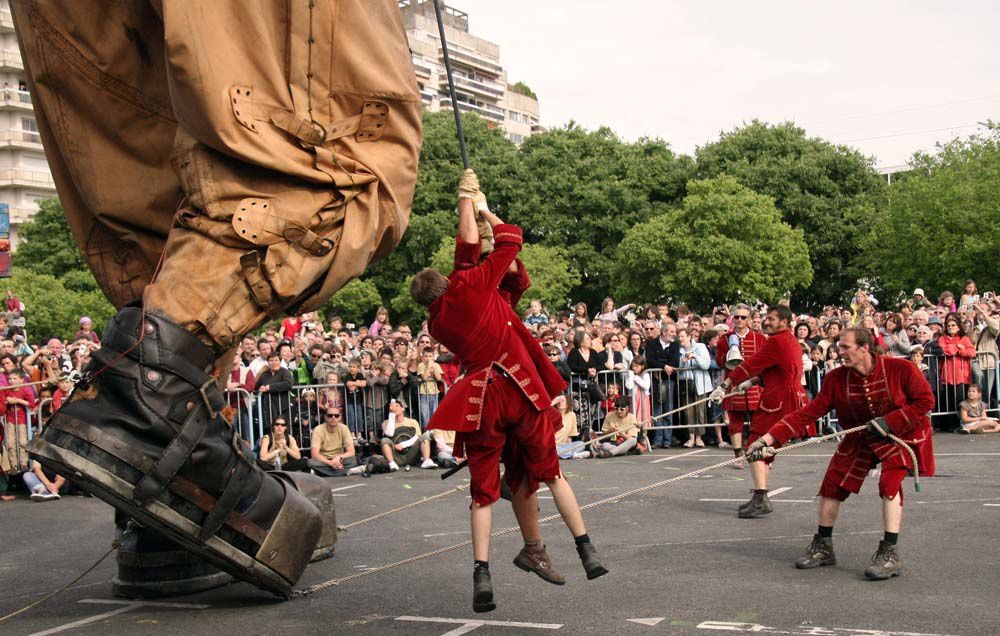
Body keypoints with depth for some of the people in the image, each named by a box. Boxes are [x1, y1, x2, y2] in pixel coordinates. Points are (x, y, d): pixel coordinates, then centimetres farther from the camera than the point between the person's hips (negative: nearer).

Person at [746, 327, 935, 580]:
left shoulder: (901, 369, -22)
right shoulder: (837, 379, -12)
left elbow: (925, 400, -14)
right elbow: (809, 413, -15)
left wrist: (890, 421, -24)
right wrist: (770, 438, -25)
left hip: (901, 434, -4)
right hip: (860, 438, 5)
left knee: (889, 483, -26)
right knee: (832, 484, 0)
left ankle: (889, 554, -17)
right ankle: (823, 547, 18)